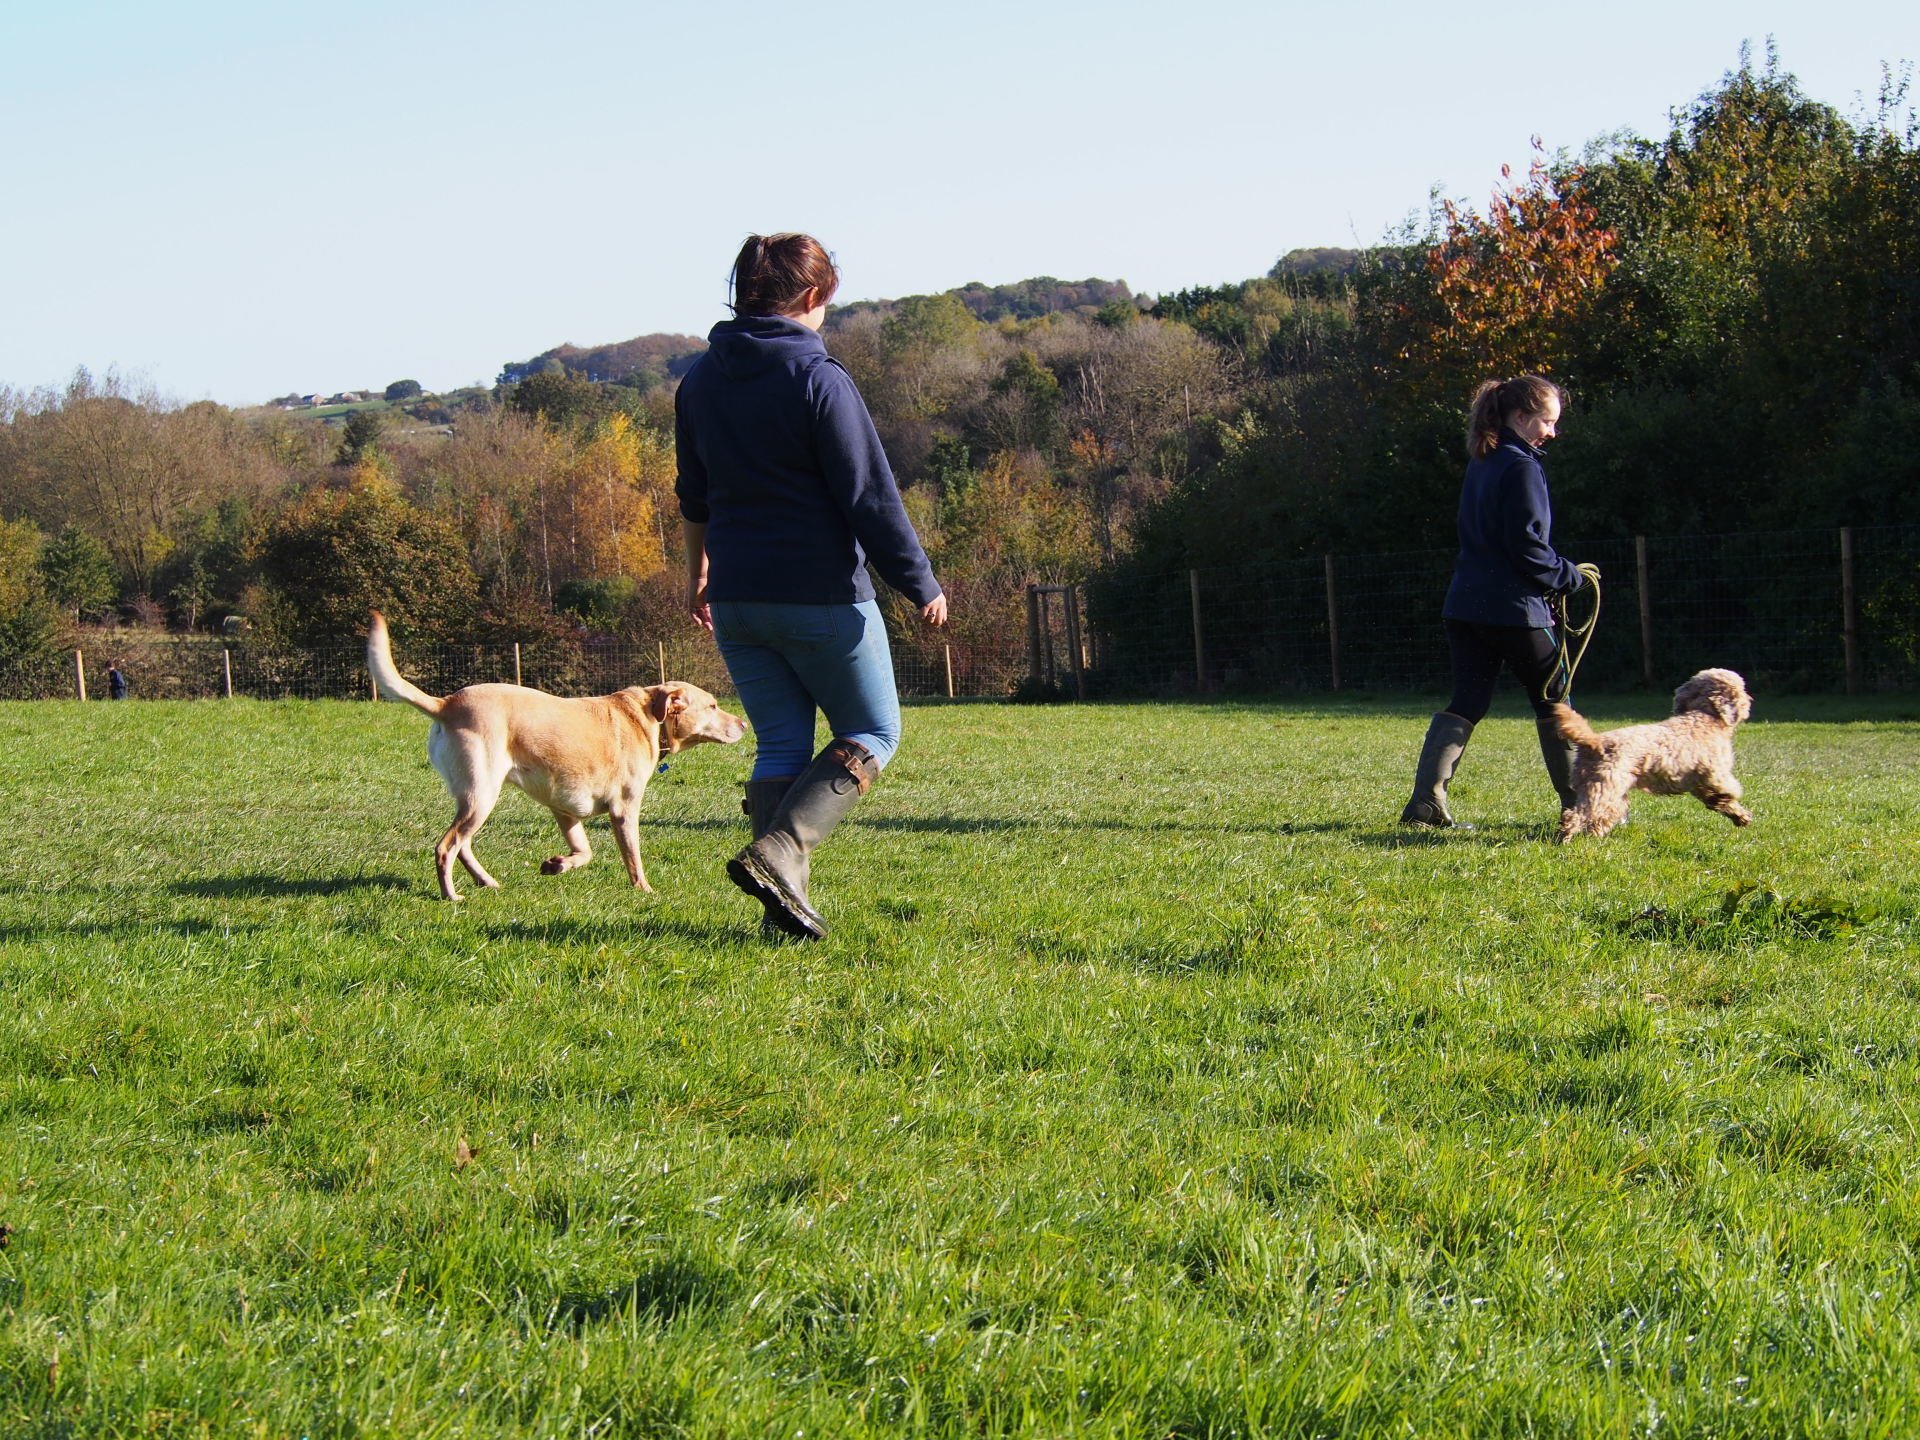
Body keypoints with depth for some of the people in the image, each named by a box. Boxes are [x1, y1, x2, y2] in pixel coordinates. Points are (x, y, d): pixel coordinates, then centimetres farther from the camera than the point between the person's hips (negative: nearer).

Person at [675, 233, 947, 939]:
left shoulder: (701, 380, 7)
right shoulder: (819, 379, -14)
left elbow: (694, 495, 20)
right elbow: (870, 497, -14)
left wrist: (700, 570, 35)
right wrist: (921, 584, -6)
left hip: (736, 599, 6)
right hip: (823, 594, -6)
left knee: (781, 742, 13)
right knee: (872, 734, 7)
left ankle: (784, 900, 3)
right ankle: (777, 852, -12)